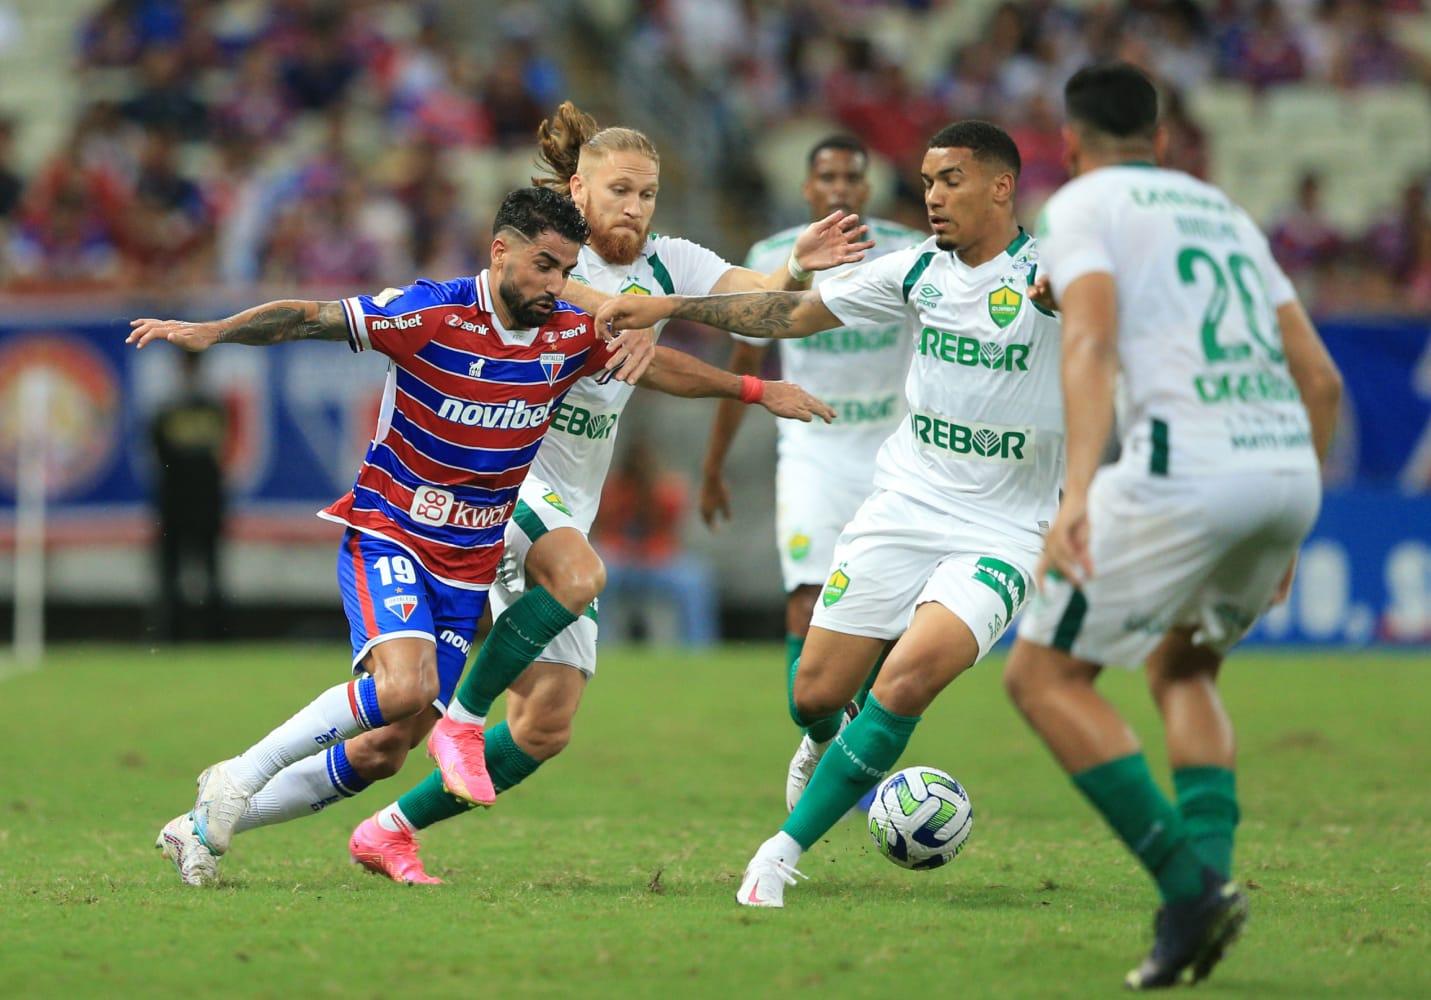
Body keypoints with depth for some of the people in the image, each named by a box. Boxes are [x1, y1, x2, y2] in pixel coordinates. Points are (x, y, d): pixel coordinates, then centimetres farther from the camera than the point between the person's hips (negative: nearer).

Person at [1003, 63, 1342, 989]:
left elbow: (1091, 340, -13)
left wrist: (1077, 488, -25)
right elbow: (1320, 378, 22)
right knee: (1181, 667, 28)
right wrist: (1286, 531, 29)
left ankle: (1191, 881, -11)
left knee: (1044, 677, 3)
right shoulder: (1224, 211, 27)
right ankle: (1206, 875, 8)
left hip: (1186, 465, -7)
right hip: (1288, 468, 7)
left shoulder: (1083, 204, 7)